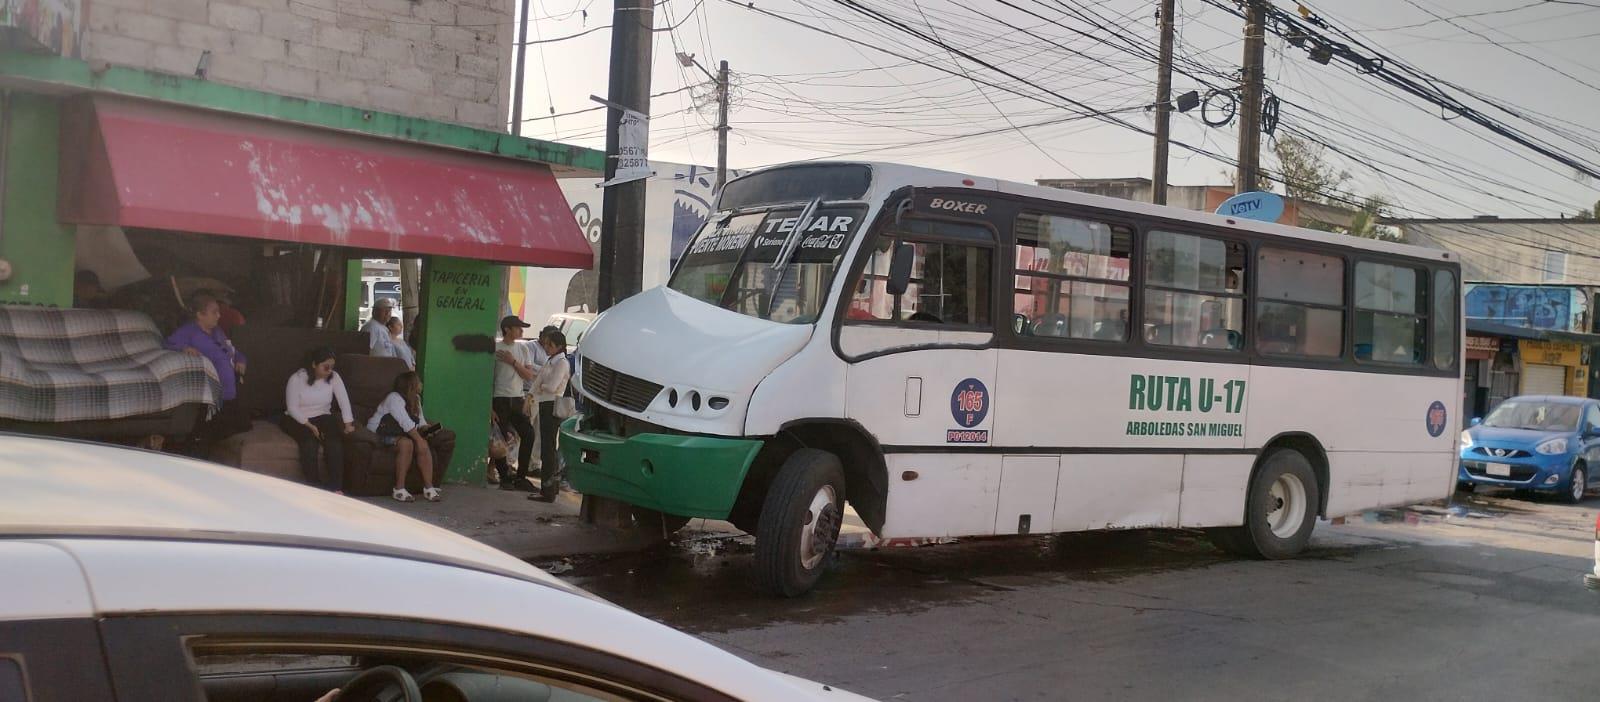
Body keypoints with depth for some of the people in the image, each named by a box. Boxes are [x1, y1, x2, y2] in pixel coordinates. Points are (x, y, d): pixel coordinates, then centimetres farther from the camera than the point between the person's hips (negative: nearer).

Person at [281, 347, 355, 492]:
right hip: (297, 420, -3)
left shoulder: (333, 377, -3)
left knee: (335, 442, -27)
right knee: (309, 441, -34)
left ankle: (336, 487, -27)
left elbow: (344, 400, -10)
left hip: (322, 417, 3)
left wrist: (348, 423, -22)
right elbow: (292, 408, -13)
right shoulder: (297, 379, -12)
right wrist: (310, 426, -21)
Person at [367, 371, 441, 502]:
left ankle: (428, 487, -19)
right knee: (406, 443, -34)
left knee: (424, 446, -17)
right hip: (379, 434, -8)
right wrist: (419, 439, -30)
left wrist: (426, 428, -14)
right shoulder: (394, 398, -18)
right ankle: (399, 489, -32)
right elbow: (406, 423, -27)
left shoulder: (415, 399, 10)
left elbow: (420, 422, 9)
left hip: (399, 434, 8)